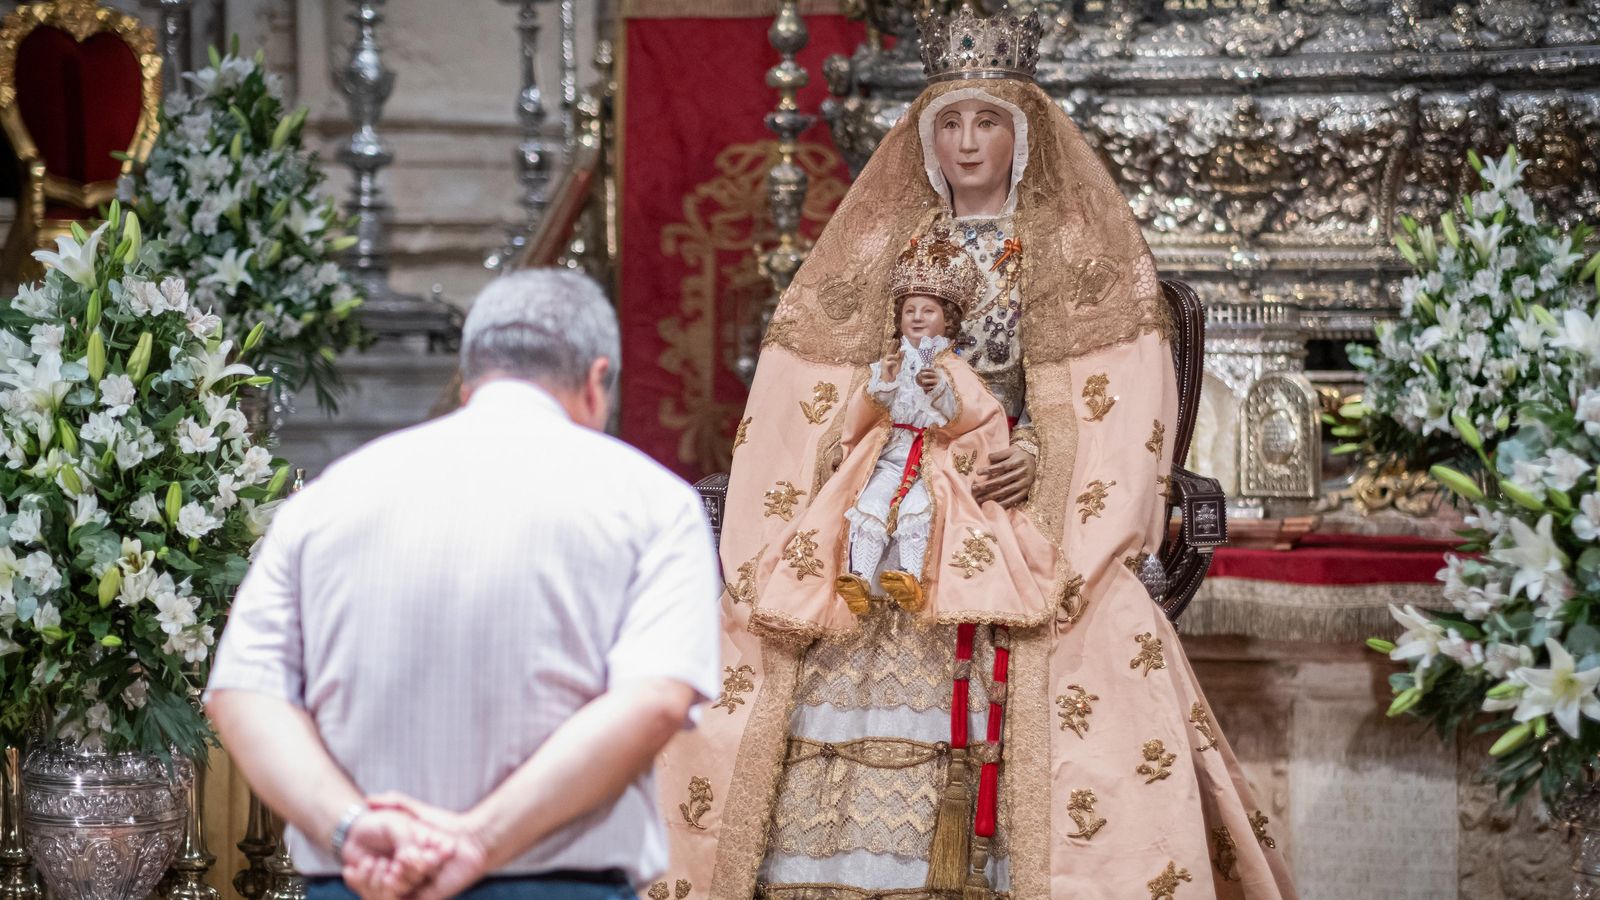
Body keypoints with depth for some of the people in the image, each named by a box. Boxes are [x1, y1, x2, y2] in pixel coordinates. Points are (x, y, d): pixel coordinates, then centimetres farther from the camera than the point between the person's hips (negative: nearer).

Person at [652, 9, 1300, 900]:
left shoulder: (1078, 249, 9)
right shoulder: (881, 245, 17)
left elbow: (1123, 398, 0)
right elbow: (808, 390, 15)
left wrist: (1042, 456, -16)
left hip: (1027, 517, -2)